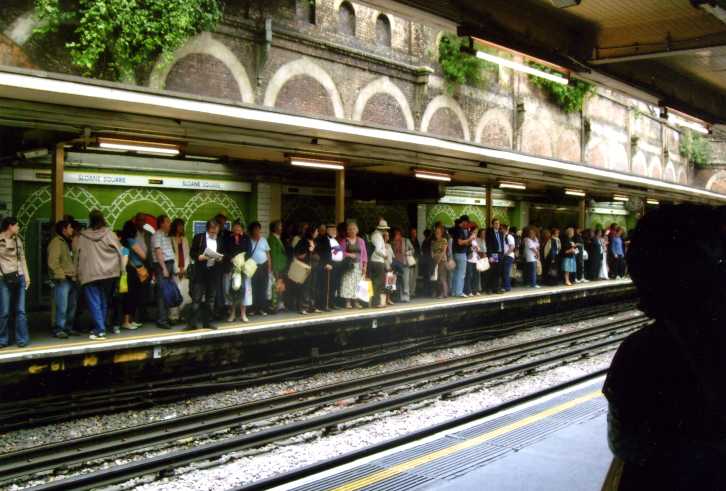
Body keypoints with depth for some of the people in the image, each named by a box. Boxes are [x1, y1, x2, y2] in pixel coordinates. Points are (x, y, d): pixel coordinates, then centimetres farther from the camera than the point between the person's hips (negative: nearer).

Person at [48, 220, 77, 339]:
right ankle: (59, 330, -3)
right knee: (62, 307, -9)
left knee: (72, 307, 11)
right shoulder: (56, 242, -8)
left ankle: (68, 328, 20)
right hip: (62, 280, -9)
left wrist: (75, 275, 11)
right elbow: (53, 262, -16)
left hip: (72, 279, 9)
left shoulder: (67, 242, 19)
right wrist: (63, 276, -17)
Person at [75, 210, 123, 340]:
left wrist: (78, 272, 14)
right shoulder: (109, 233, -2)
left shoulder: (82, 237, 0)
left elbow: (76, 255, 5)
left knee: (94, 303, -1)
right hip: (109, 273, 2)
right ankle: (101, 327, 19)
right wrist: (121, 269, 7)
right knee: (104, 302, 14)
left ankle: (100, 330, -9)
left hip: (89, 275, -1)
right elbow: (119, 251, -2)